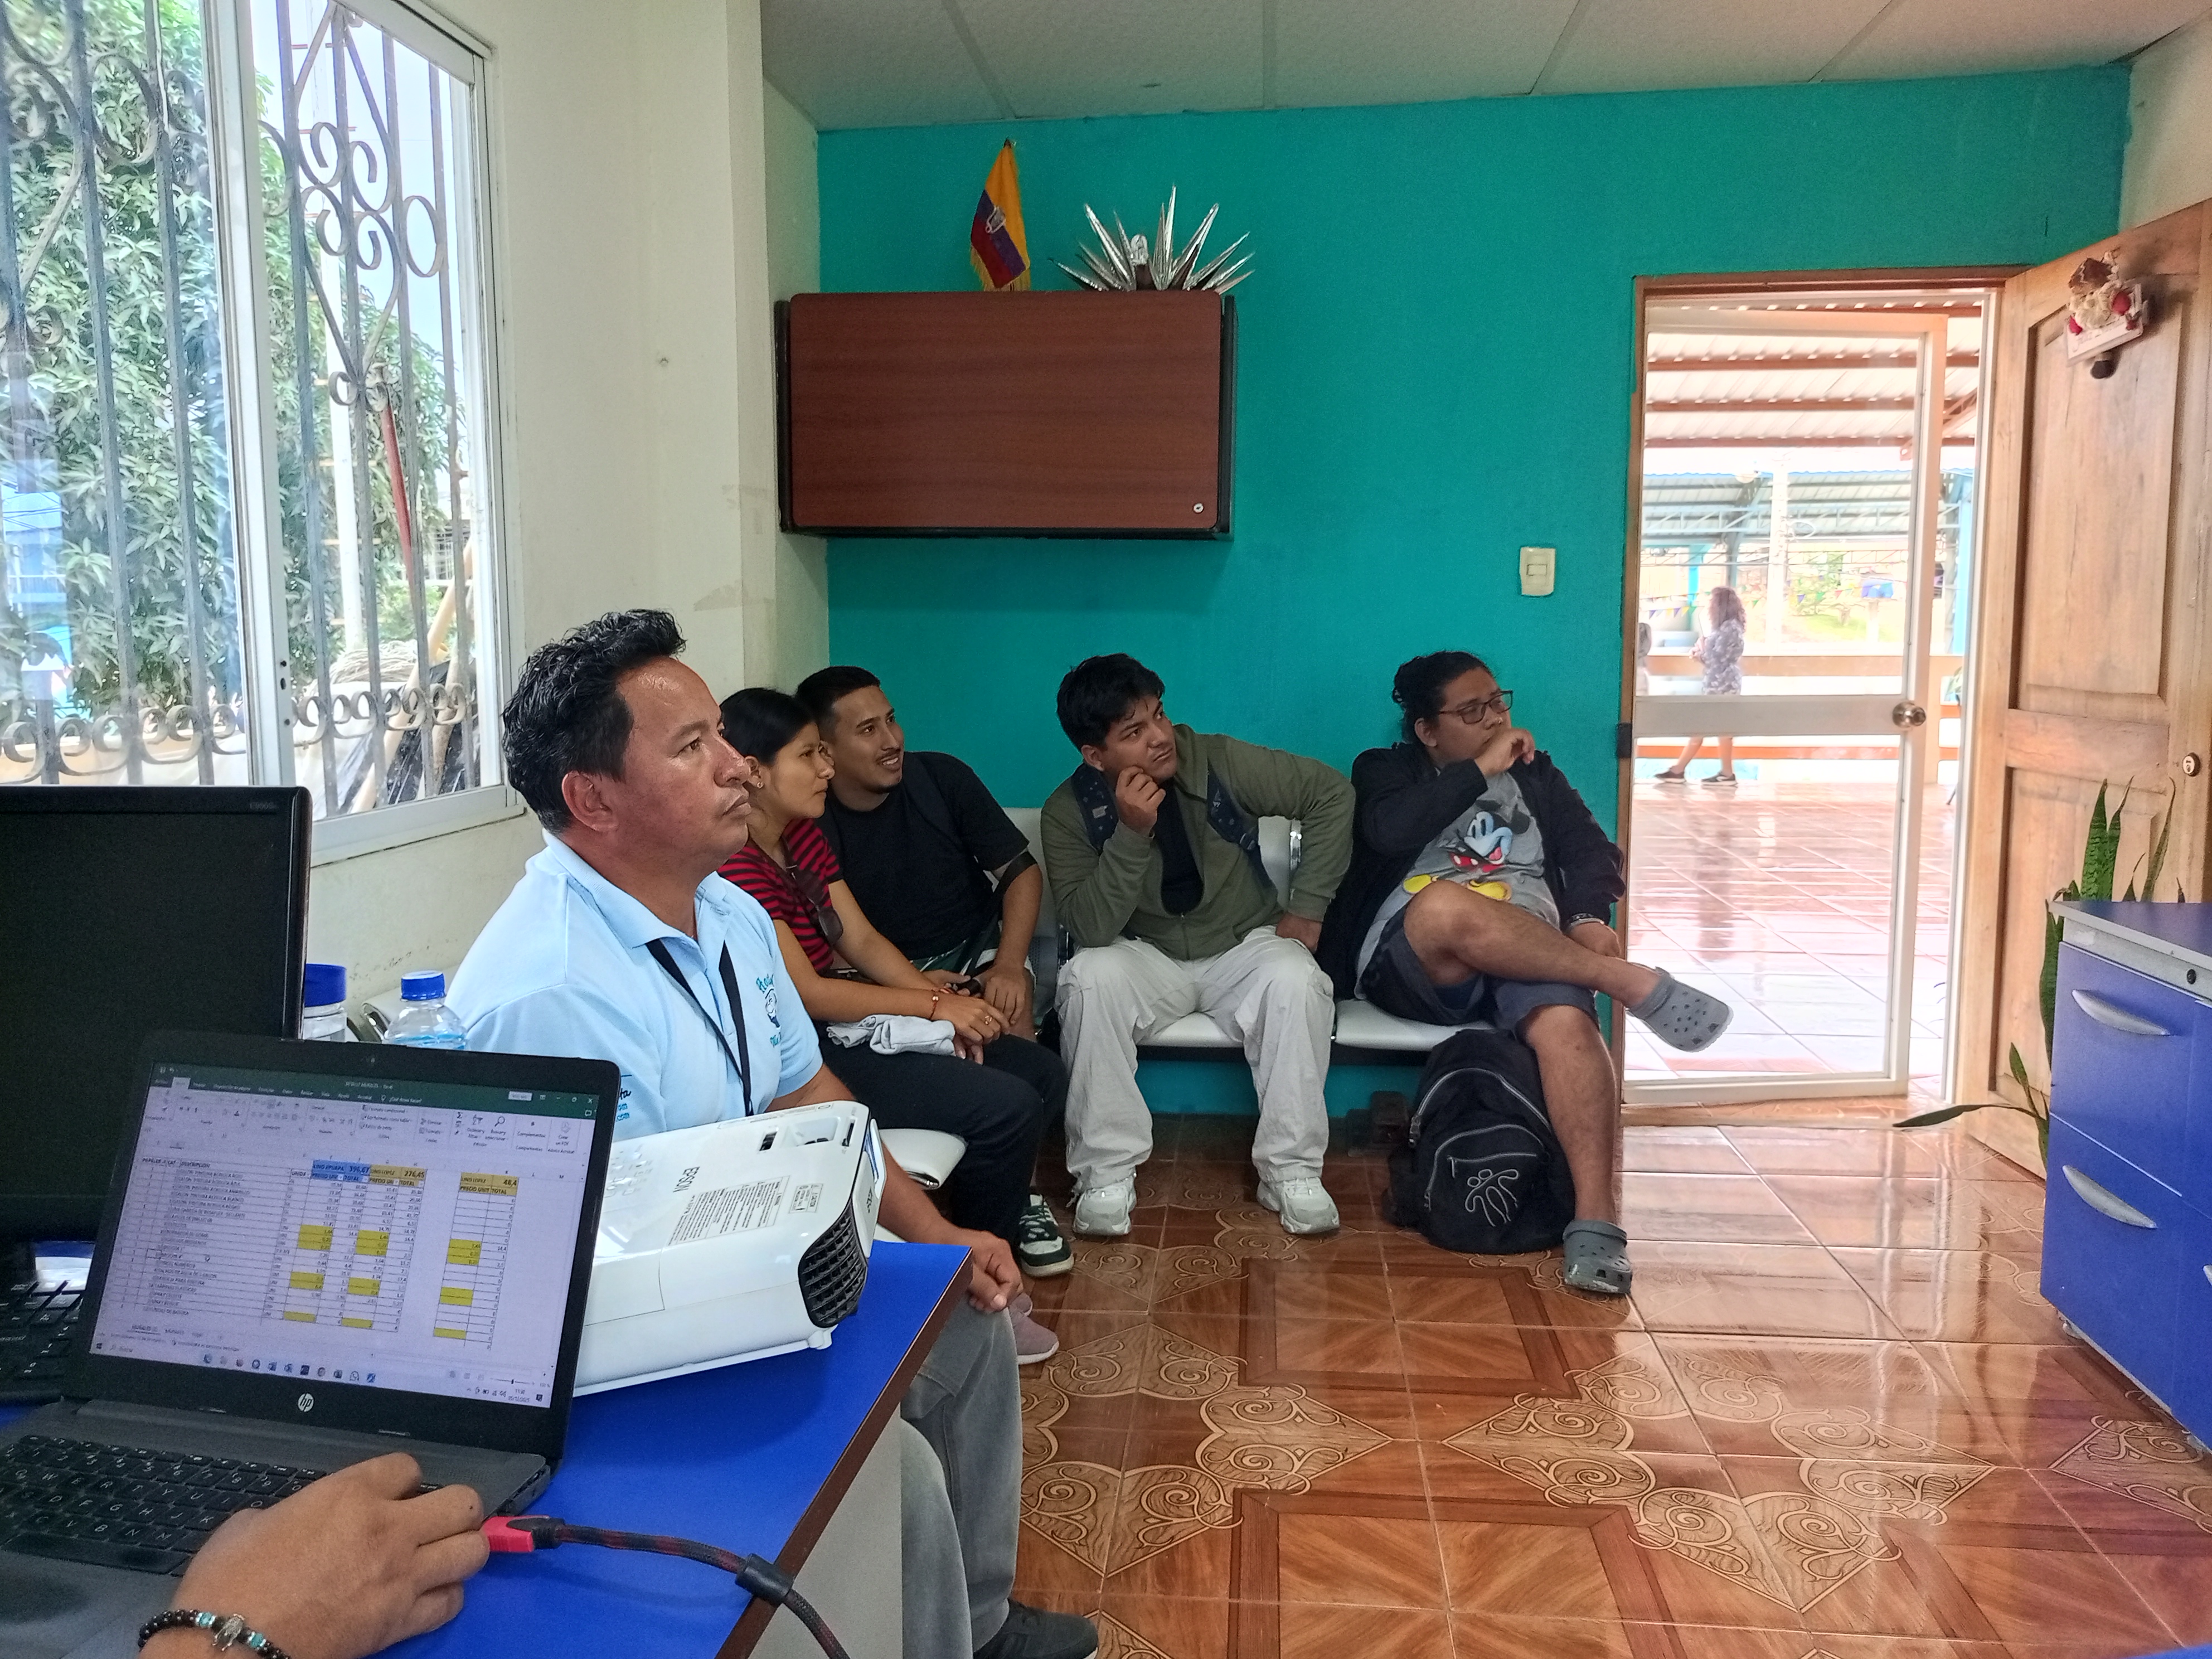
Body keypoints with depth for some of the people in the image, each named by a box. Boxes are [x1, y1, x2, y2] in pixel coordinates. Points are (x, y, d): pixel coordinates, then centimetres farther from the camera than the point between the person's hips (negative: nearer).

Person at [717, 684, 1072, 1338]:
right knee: (1007, 1107, -20)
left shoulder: (803, 836, 10)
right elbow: (805, 993, -22)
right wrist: (934, 1005, -18)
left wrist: (946, 1000, -8)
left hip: (850, 1018, 10)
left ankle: (1001, 1202, 25)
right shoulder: (735, 865, -20)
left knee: (1043, 1073, 2)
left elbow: (862, 940, 7)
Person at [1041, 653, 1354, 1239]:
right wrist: (1131, 834, -33)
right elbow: (1090, 929, -21)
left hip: (1245, 947, 0)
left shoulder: (1219, 762, -14)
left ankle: (1291, 1171, -18)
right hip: (1148, 958, 0)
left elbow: (1331, 794, -8)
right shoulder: (1069, 813, -13)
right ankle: (1107, 1172, -20)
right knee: (1090, 977, -32)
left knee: (1296, 980, -32)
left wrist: (1306, 909, -9)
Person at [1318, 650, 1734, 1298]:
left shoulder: (1534, 773, 26)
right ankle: (1635, 984, -29)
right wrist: (1481, 770, -4)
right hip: (1413, 960, -2)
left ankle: (1596, 1221, -39)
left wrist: (1589, 918, -9)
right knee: (1444, 905, -39)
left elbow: (1593, 850, 12)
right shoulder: (1387, 772, 17)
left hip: (1530, 955, 3)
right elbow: (1390, 830, -8)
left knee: (1566, 1021, -34)